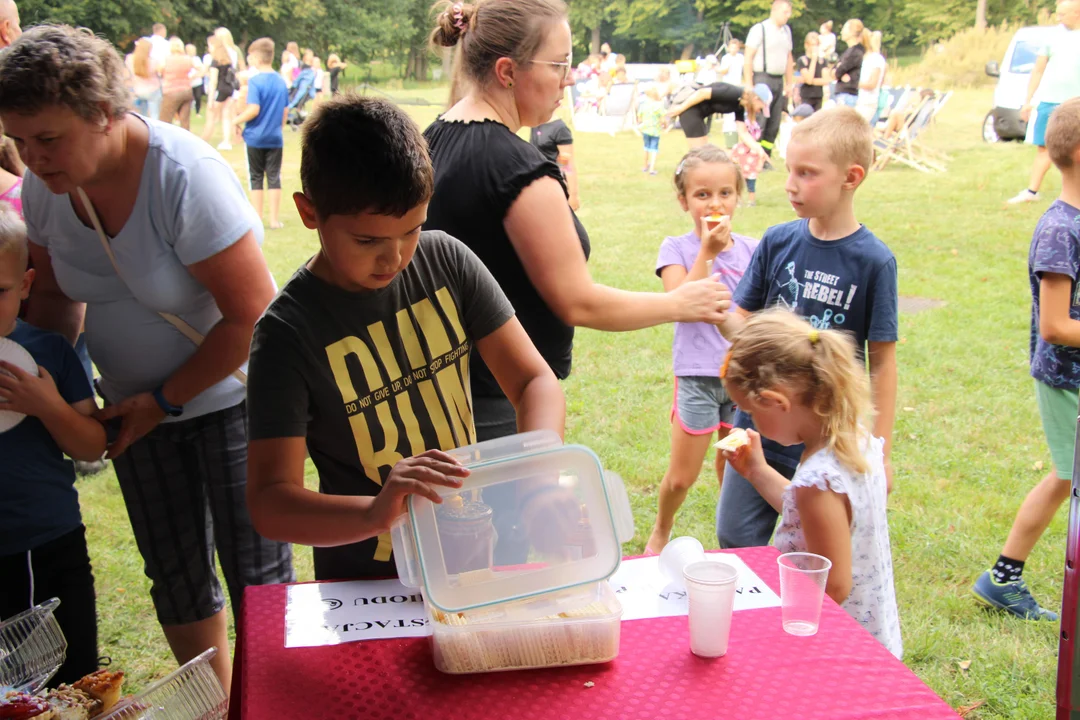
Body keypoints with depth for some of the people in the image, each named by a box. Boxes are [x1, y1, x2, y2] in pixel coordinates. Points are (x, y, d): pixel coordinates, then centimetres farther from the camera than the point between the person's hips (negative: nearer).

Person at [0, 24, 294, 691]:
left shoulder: (186, 177, -27)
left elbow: (250, 316, -24)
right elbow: (56, 295, 10)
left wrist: (165, 401, -16)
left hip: (229, 394, -6)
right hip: (138, 407, 6)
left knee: (256, 574, 1)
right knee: (176, 576, 16)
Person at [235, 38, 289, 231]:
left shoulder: (254, 81, -13)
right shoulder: (281, 82, 5)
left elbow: (254, 109, -21)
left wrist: (236, 120, -8)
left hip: (255, 137, -4)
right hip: (275, 137, 4)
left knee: (256, 178, 6)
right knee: (274, 178, 8)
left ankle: (257, 219, 9)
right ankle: (275, 219, 9)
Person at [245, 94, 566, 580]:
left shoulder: (445, 261, -3)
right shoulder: (290, 332, -15)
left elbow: (535, 380, -2)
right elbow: (270, 502, -19)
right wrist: (374, 513, -37)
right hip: (367, 583, -2)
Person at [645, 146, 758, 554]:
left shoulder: (752, 250, 4)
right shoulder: (677, 249, -3)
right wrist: (707, 251, -20)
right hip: (698, 376, -2)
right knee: (681, 478, 5)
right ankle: (661, 530, 34)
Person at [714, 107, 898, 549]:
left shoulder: (873, 261, -11)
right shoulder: (777, 242, -1)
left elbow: (882, 362, -7)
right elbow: (744, 325, 3)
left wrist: (879, 452, -5)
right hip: (758, 426, 3)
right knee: (736, 543, 12)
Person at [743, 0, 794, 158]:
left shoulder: (786, 30, 14)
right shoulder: (759, 29, -7)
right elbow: (748, 58, -9)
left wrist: (790, 83, 17)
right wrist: (748, 84, -14)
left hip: (779, 81, 7)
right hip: (762, 78, -7)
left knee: (774, 125, 6)